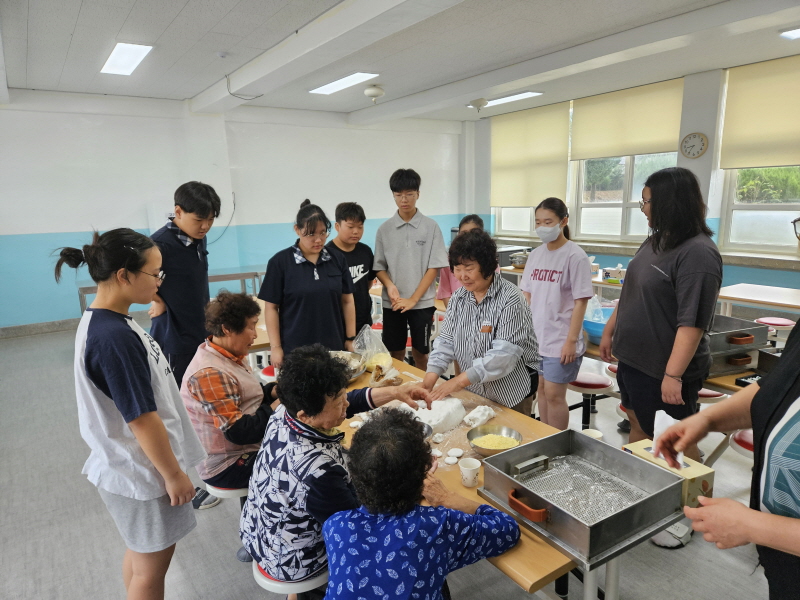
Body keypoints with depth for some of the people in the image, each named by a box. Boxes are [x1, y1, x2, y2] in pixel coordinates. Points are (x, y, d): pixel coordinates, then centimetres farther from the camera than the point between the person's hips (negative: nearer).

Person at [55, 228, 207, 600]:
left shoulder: (103, 321, 0)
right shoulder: (114, 338, -30)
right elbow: (142, 419, -25)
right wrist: (174, 474, -15)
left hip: (133, 465, 9)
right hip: (144, 472, -9)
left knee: (141, 553, 25)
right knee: (152, 564, 12)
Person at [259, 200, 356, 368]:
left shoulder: (337, 259, 4)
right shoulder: (280, 262, -6)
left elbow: (347, 301, 8)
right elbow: (271, 307, -3)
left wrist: (351, 339, 5)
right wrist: (275, 347, -6)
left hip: (334, 347, 3)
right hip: (295, 350, -3)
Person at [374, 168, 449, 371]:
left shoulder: (431, 227, -4)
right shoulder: (385, 229, 2)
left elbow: (434, 267, -5)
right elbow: (379, 266, 5)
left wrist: (413, 299, -10)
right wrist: (389, 285, -15)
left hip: (422, 302, -1)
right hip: (392, 303, 2)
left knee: (420, 352, 8)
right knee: (395, 353, 10)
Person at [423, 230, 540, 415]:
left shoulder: (510, 299, -20)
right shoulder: (458, 298, 0)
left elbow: (504, 354, -27)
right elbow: (446, 341, -1)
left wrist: (459, 381, -31)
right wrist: (430, 377, -16)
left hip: (512, 394, -5)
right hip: (473, 392, 6)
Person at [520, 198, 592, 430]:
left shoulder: (575, 256, -10)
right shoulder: (535, 255, 7)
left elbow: (580, 302, -11)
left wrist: (571, 341, -14)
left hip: (560, 340, -6)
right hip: (535, 336, 6)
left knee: (554, 394, -1)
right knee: (541, 389, 13)